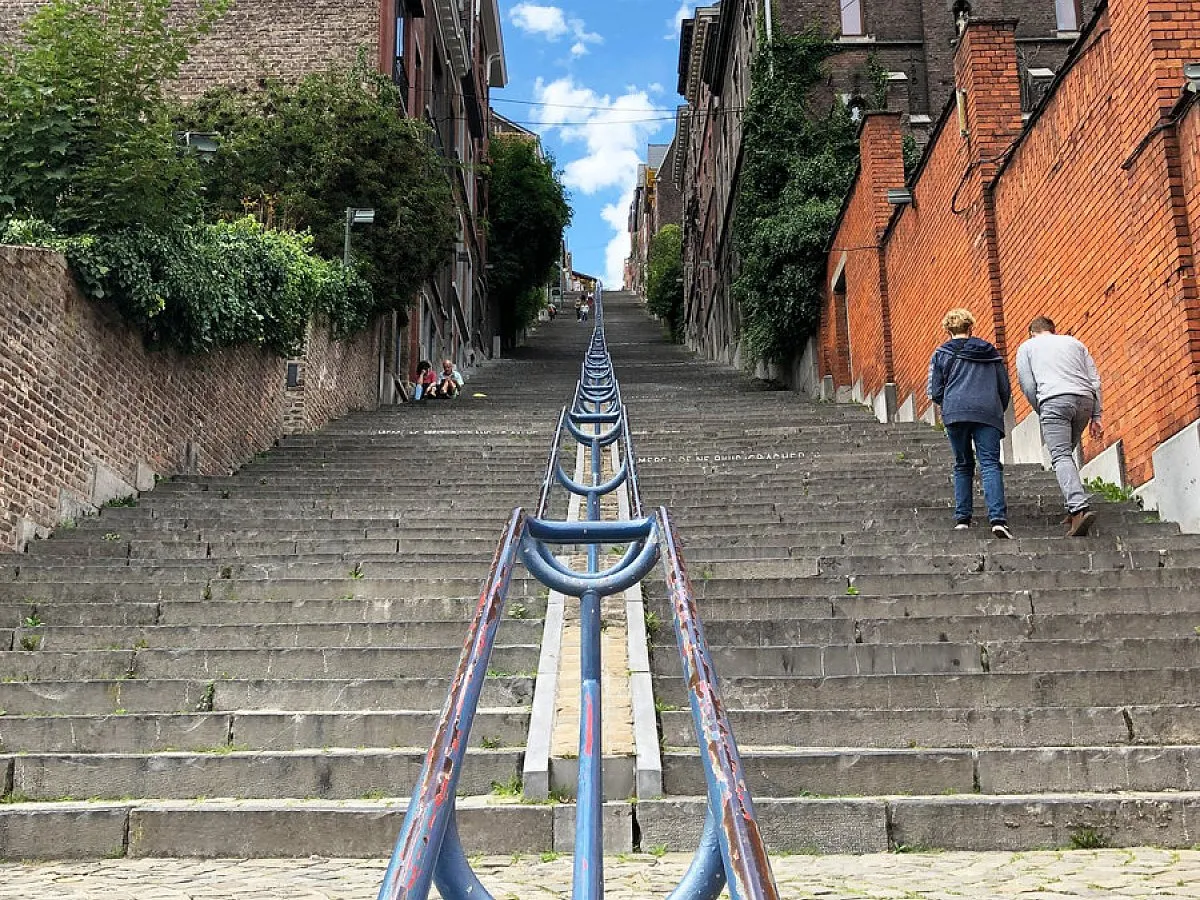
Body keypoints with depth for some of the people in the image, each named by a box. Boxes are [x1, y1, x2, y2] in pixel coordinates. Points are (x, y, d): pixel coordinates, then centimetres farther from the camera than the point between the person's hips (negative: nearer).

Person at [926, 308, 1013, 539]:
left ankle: (962, 518, 13)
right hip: (988, 414, 0)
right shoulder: (990, 352, 18)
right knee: (990, 465, -5)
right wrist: (998, 412, 31)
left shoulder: (942, 353, 11)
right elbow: (1005, 388, 16)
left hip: (955, 413, 0)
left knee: (963, 466, 14)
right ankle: (998, 518, -21)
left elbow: (935, 392, 6)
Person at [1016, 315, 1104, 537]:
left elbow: (1027, 385, 9)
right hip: (1085, 400, 4)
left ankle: (1080, 508, -32)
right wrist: (1095, 416, 16)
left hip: (1055, 400, -4)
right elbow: (1095, 380, 18)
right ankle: (1073, 509, 9)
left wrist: (1040, 412, 19)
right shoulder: (1074, 342, 28)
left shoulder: (1027, 347, 21)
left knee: (1061, 456, -12)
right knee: (1066, 453, 17)